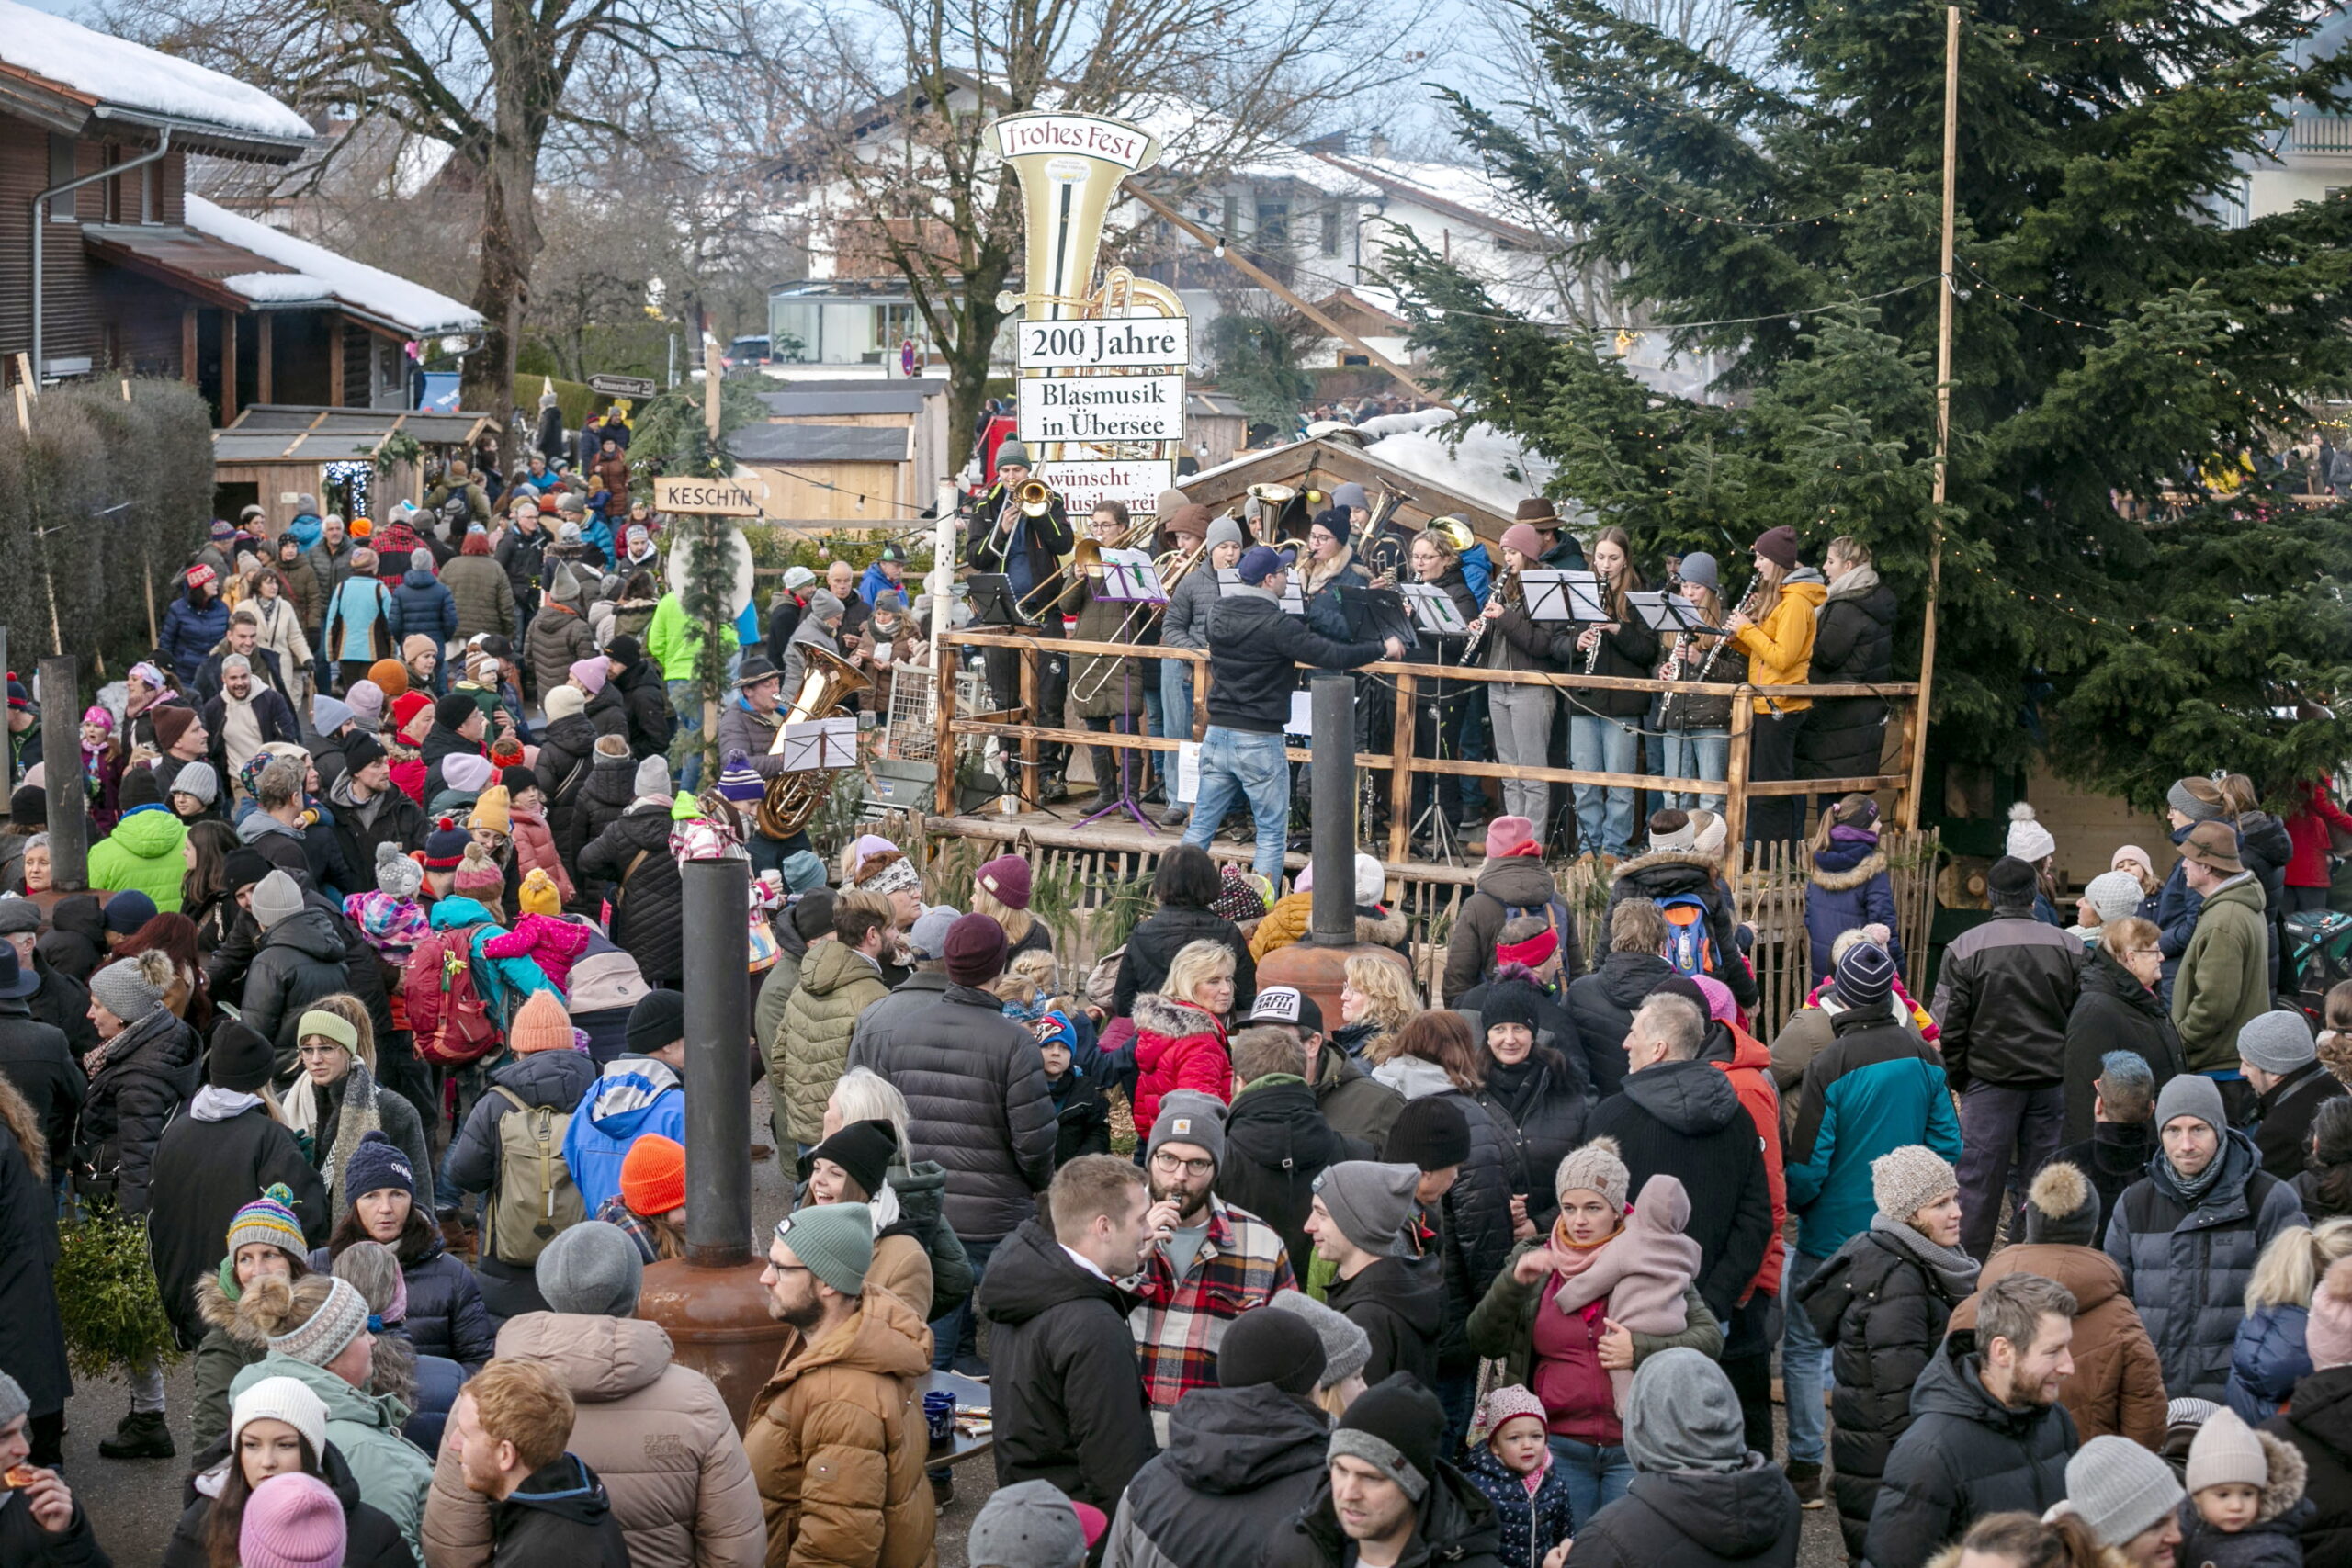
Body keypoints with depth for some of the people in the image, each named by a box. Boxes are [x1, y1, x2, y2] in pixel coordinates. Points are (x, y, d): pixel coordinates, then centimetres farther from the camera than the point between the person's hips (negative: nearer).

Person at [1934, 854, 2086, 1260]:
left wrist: (1957, 1077, 6)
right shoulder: (2068, 947, 1)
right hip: (2053, 1080, 2)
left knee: (1978, 1179, 2)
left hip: (1990, 1078, -2)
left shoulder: (1964, 948, -5)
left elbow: (1949, 1024, -4)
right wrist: (2071, 1069, 14)